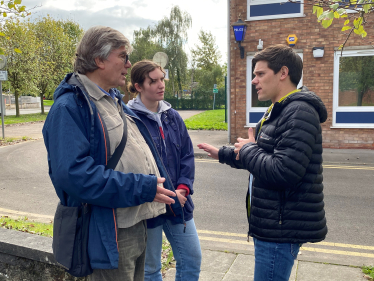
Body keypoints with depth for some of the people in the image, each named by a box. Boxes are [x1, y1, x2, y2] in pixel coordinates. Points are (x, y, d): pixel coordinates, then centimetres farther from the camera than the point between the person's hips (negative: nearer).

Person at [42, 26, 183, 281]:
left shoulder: (114, 100, 13)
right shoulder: (69, 107, -18)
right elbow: (73, 173, -28)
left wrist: (163, 189, 15)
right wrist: (142, 188, -26)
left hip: (138, 225, 9)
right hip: (111, 234, -9)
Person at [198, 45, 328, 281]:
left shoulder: (299, 112, -20)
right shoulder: (279, 111, 14)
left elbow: (282, 171, -30)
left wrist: (248, 149, -13)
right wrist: (223, 154, 25)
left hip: (282, 229, -10)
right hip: (273, 224, 10)